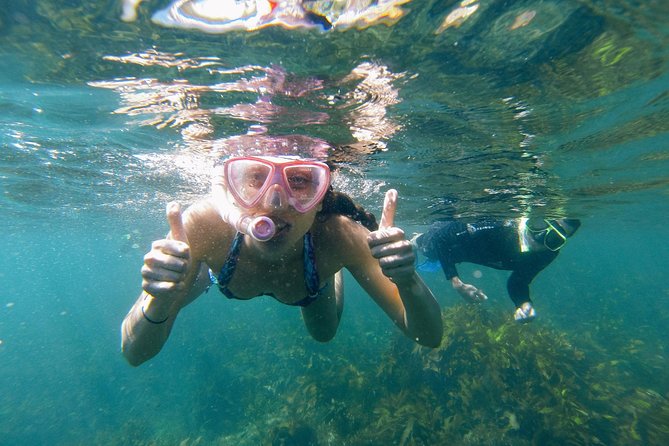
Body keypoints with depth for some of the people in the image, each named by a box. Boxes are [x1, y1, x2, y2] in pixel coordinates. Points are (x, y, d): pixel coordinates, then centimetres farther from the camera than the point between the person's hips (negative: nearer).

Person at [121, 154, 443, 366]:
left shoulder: (339, 237, -43)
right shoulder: (205, 226, -43)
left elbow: (429, 337, -35)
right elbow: (135, 353, -32)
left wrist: (407, 282, -56)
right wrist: (159, 302, -55)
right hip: (220, 264, 1)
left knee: (324, 334, 30)